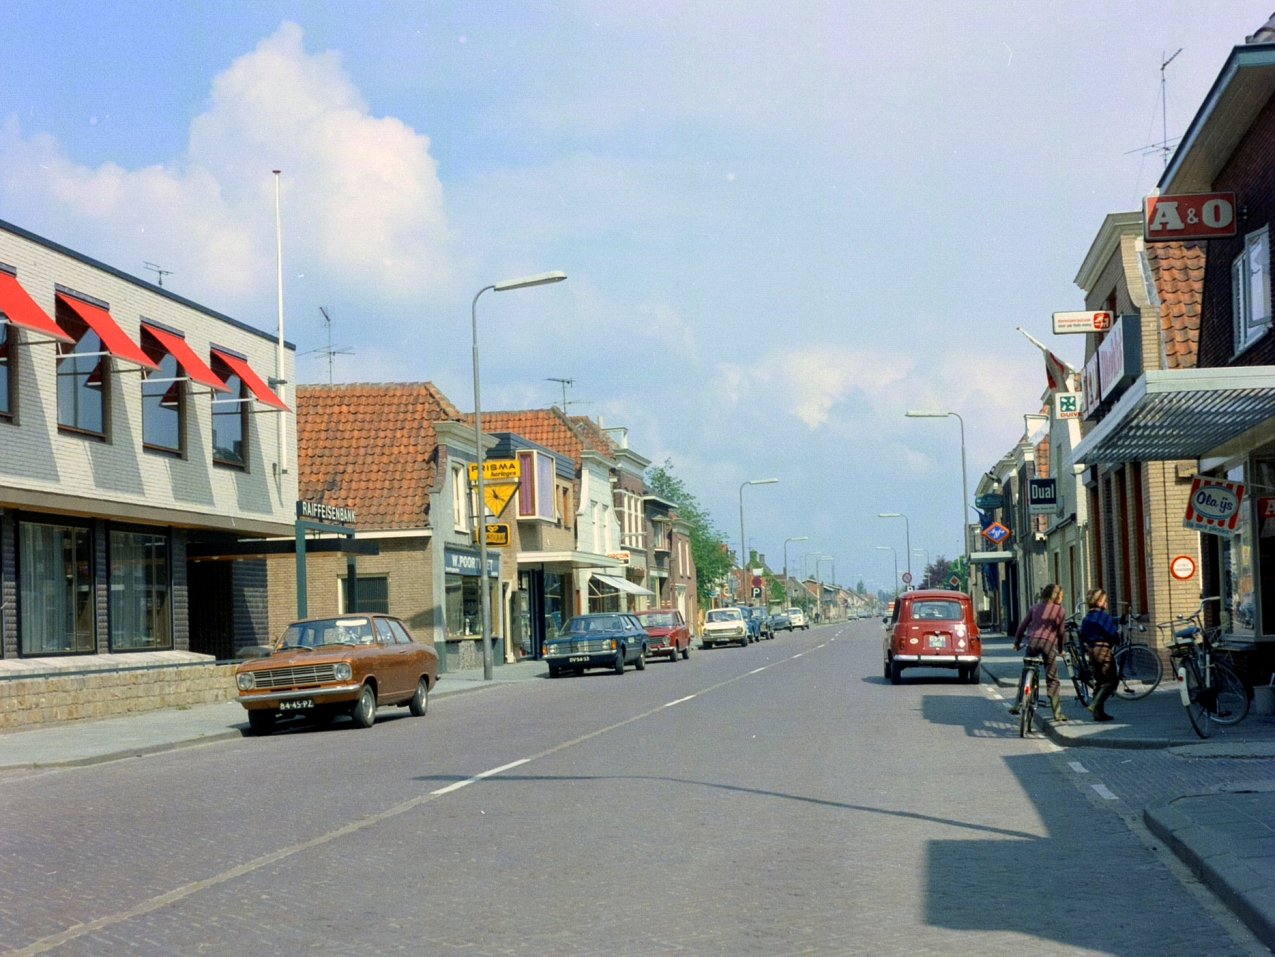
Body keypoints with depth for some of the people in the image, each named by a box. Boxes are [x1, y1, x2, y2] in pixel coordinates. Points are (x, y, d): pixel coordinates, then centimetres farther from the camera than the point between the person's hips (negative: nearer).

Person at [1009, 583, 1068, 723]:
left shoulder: (1035, 607, 17)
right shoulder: (1059, 610, 7)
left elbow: (1022, 625, 14)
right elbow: (1060, 632, 6)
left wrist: (1017, 642, 23)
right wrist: (1060, 649, 19)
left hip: (1033, 641, 2)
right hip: (1049, 643, -2)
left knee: (1025, 673, 13)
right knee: (1052, 680, 3)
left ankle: (1017, 705, 6)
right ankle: (1057, 714, 2)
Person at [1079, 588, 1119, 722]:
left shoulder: (1087, 618, 12)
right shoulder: (1103, 616, -14)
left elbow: (1083, 636, 14)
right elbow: (1114, 635, -15)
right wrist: (1118, 634, 5)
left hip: (1092, 650, 9)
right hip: (1104, 650, -9)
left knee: (1099, 681, 14)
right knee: (1111, 681, -4)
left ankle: (1099, 712, 12)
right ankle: (1095, 705, -19)